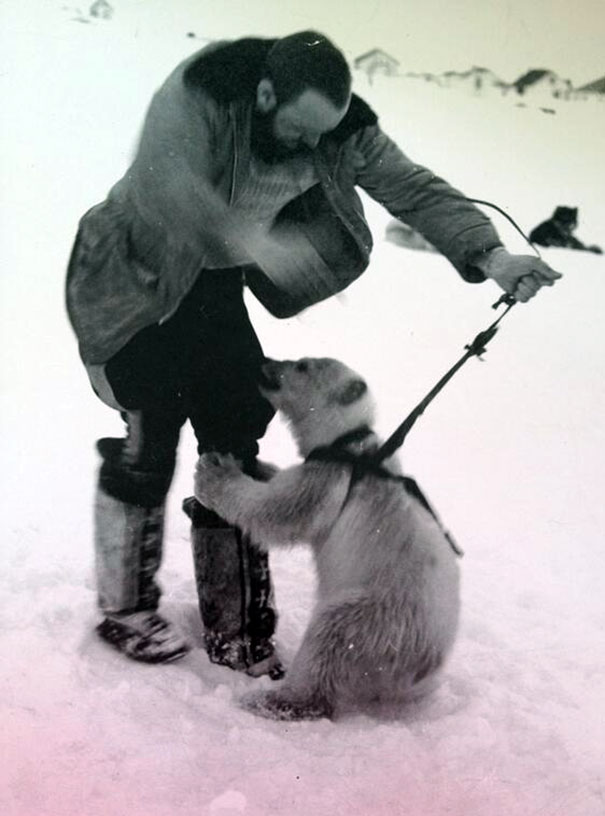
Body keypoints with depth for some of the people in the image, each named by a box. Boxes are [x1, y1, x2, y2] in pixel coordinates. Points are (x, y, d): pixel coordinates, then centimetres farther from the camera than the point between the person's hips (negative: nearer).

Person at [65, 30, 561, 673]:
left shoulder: (339, 131, -14)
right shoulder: (197, 96, -30)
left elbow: (414, 188, -14)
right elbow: (164, 182, -46)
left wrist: (488, 253, -28)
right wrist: (249, 240, -60)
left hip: (214, 287, 5)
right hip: (135, 283, -5)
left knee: (235, 450, 1)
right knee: (150, 442, -10)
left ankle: (234, 630, 12)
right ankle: (123, 611, 12)